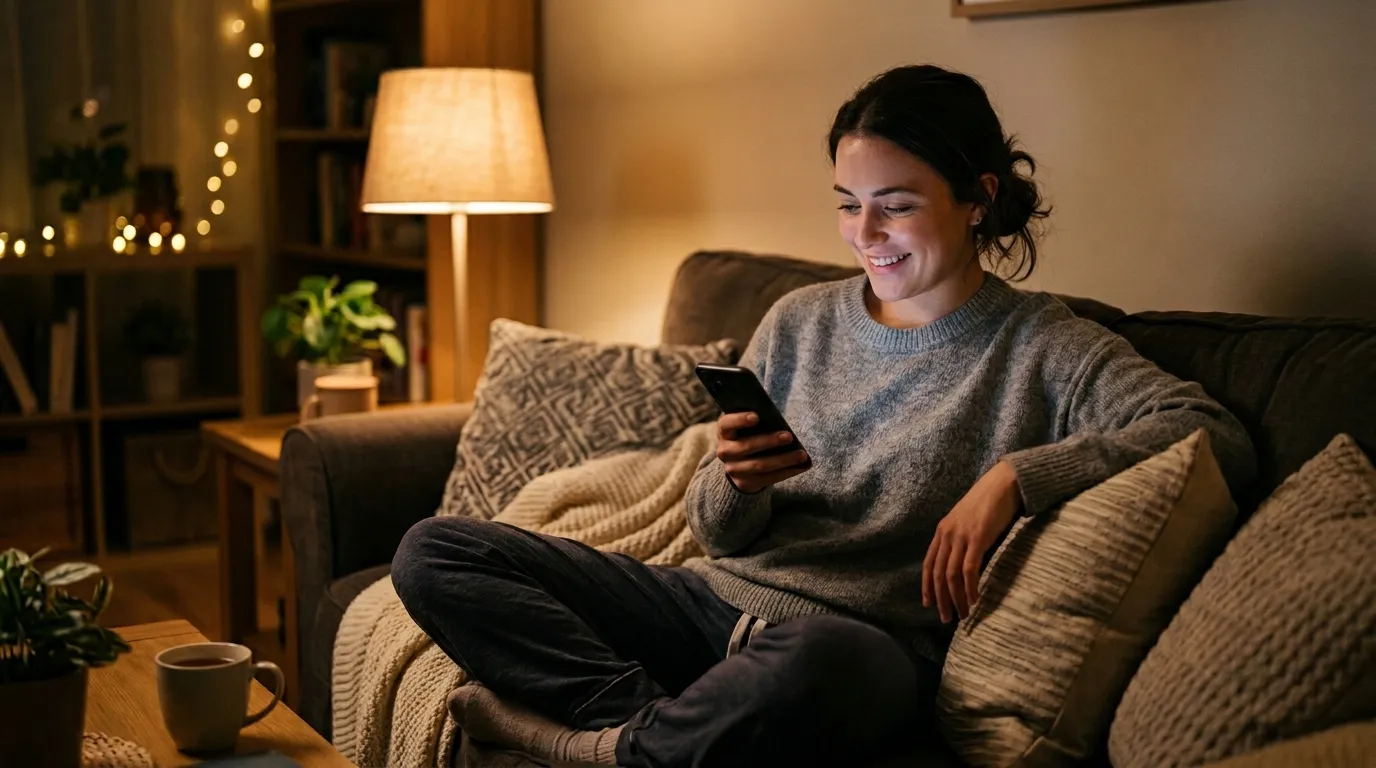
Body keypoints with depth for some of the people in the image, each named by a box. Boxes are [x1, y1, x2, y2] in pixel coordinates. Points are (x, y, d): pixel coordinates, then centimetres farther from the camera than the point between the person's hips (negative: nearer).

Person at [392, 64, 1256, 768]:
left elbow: (1218, 435, -14)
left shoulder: (1040, 347, 1)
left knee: (815, 662, -44)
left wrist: (1015, 475, -20)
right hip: (721, 595, 5)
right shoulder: (799, 323, 14)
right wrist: (735, 484, -9)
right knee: (435, 551, -7)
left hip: (875, 637, -5)